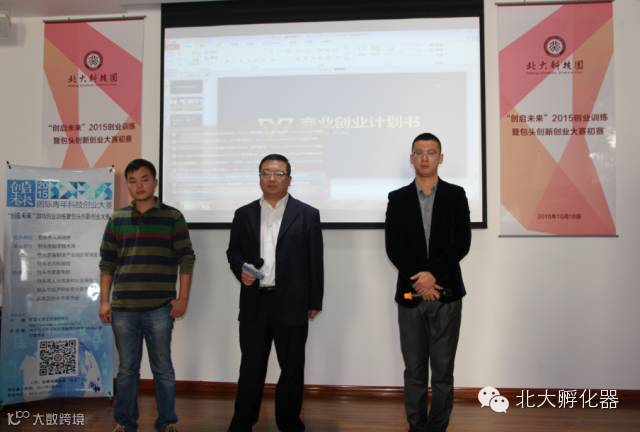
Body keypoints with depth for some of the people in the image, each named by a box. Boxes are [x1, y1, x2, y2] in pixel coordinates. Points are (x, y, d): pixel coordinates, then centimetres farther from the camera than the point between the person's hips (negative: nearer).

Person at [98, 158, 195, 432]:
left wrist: (182, 298, -7)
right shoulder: (117, 219, 8)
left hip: (160, 307, -2)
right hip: (123, 308, 2)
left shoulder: (172, 217, 0)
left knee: (162, 368, 7)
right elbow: (107, 263, 10)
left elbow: (186, 259, -2)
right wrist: (104, 301, 5)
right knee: (127, 369, 12)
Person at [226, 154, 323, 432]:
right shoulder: (244, 214, 8)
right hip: (254, 303, 2)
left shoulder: (307, 215, 0)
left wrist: (314, 302, -2)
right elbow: (233, 252, 13)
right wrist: (241, 270, -9)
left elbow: (315, 261, 0)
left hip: (292, 304, -1)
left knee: (292, 368, 9)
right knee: (251, 367, 10)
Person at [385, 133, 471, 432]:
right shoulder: (398, 198, 6)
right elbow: (392, 247, 0)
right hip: (409, 292, 1)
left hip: (446, 292, -1)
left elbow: (462, 243, -3)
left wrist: (433, 274, -13)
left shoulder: (455, 195, 5)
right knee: (414, 370, 9)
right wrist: (418, 281, -10)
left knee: (443, 369, 6)